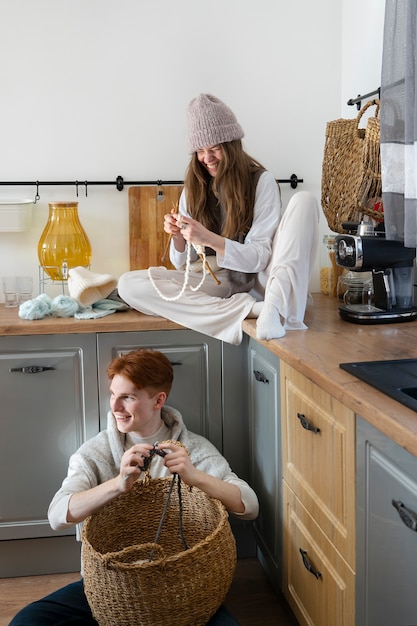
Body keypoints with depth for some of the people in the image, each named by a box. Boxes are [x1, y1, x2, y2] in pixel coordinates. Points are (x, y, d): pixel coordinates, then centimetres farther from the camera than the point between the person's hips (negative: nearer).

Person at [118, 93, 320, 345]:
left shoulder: (261, 181, -4)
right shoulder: (193, 187, 8)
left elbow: (260, 257, -11)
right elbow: (184, 264, 7)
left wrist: (210, 239, -26)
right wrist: (179, 238, -16)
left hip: (258, 280, -3)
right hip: (216, 283, 3)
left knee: (304, 200, -20)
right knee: (128, 284, -20)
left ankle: (276, 305, -41)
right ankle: (248, 309, -30)